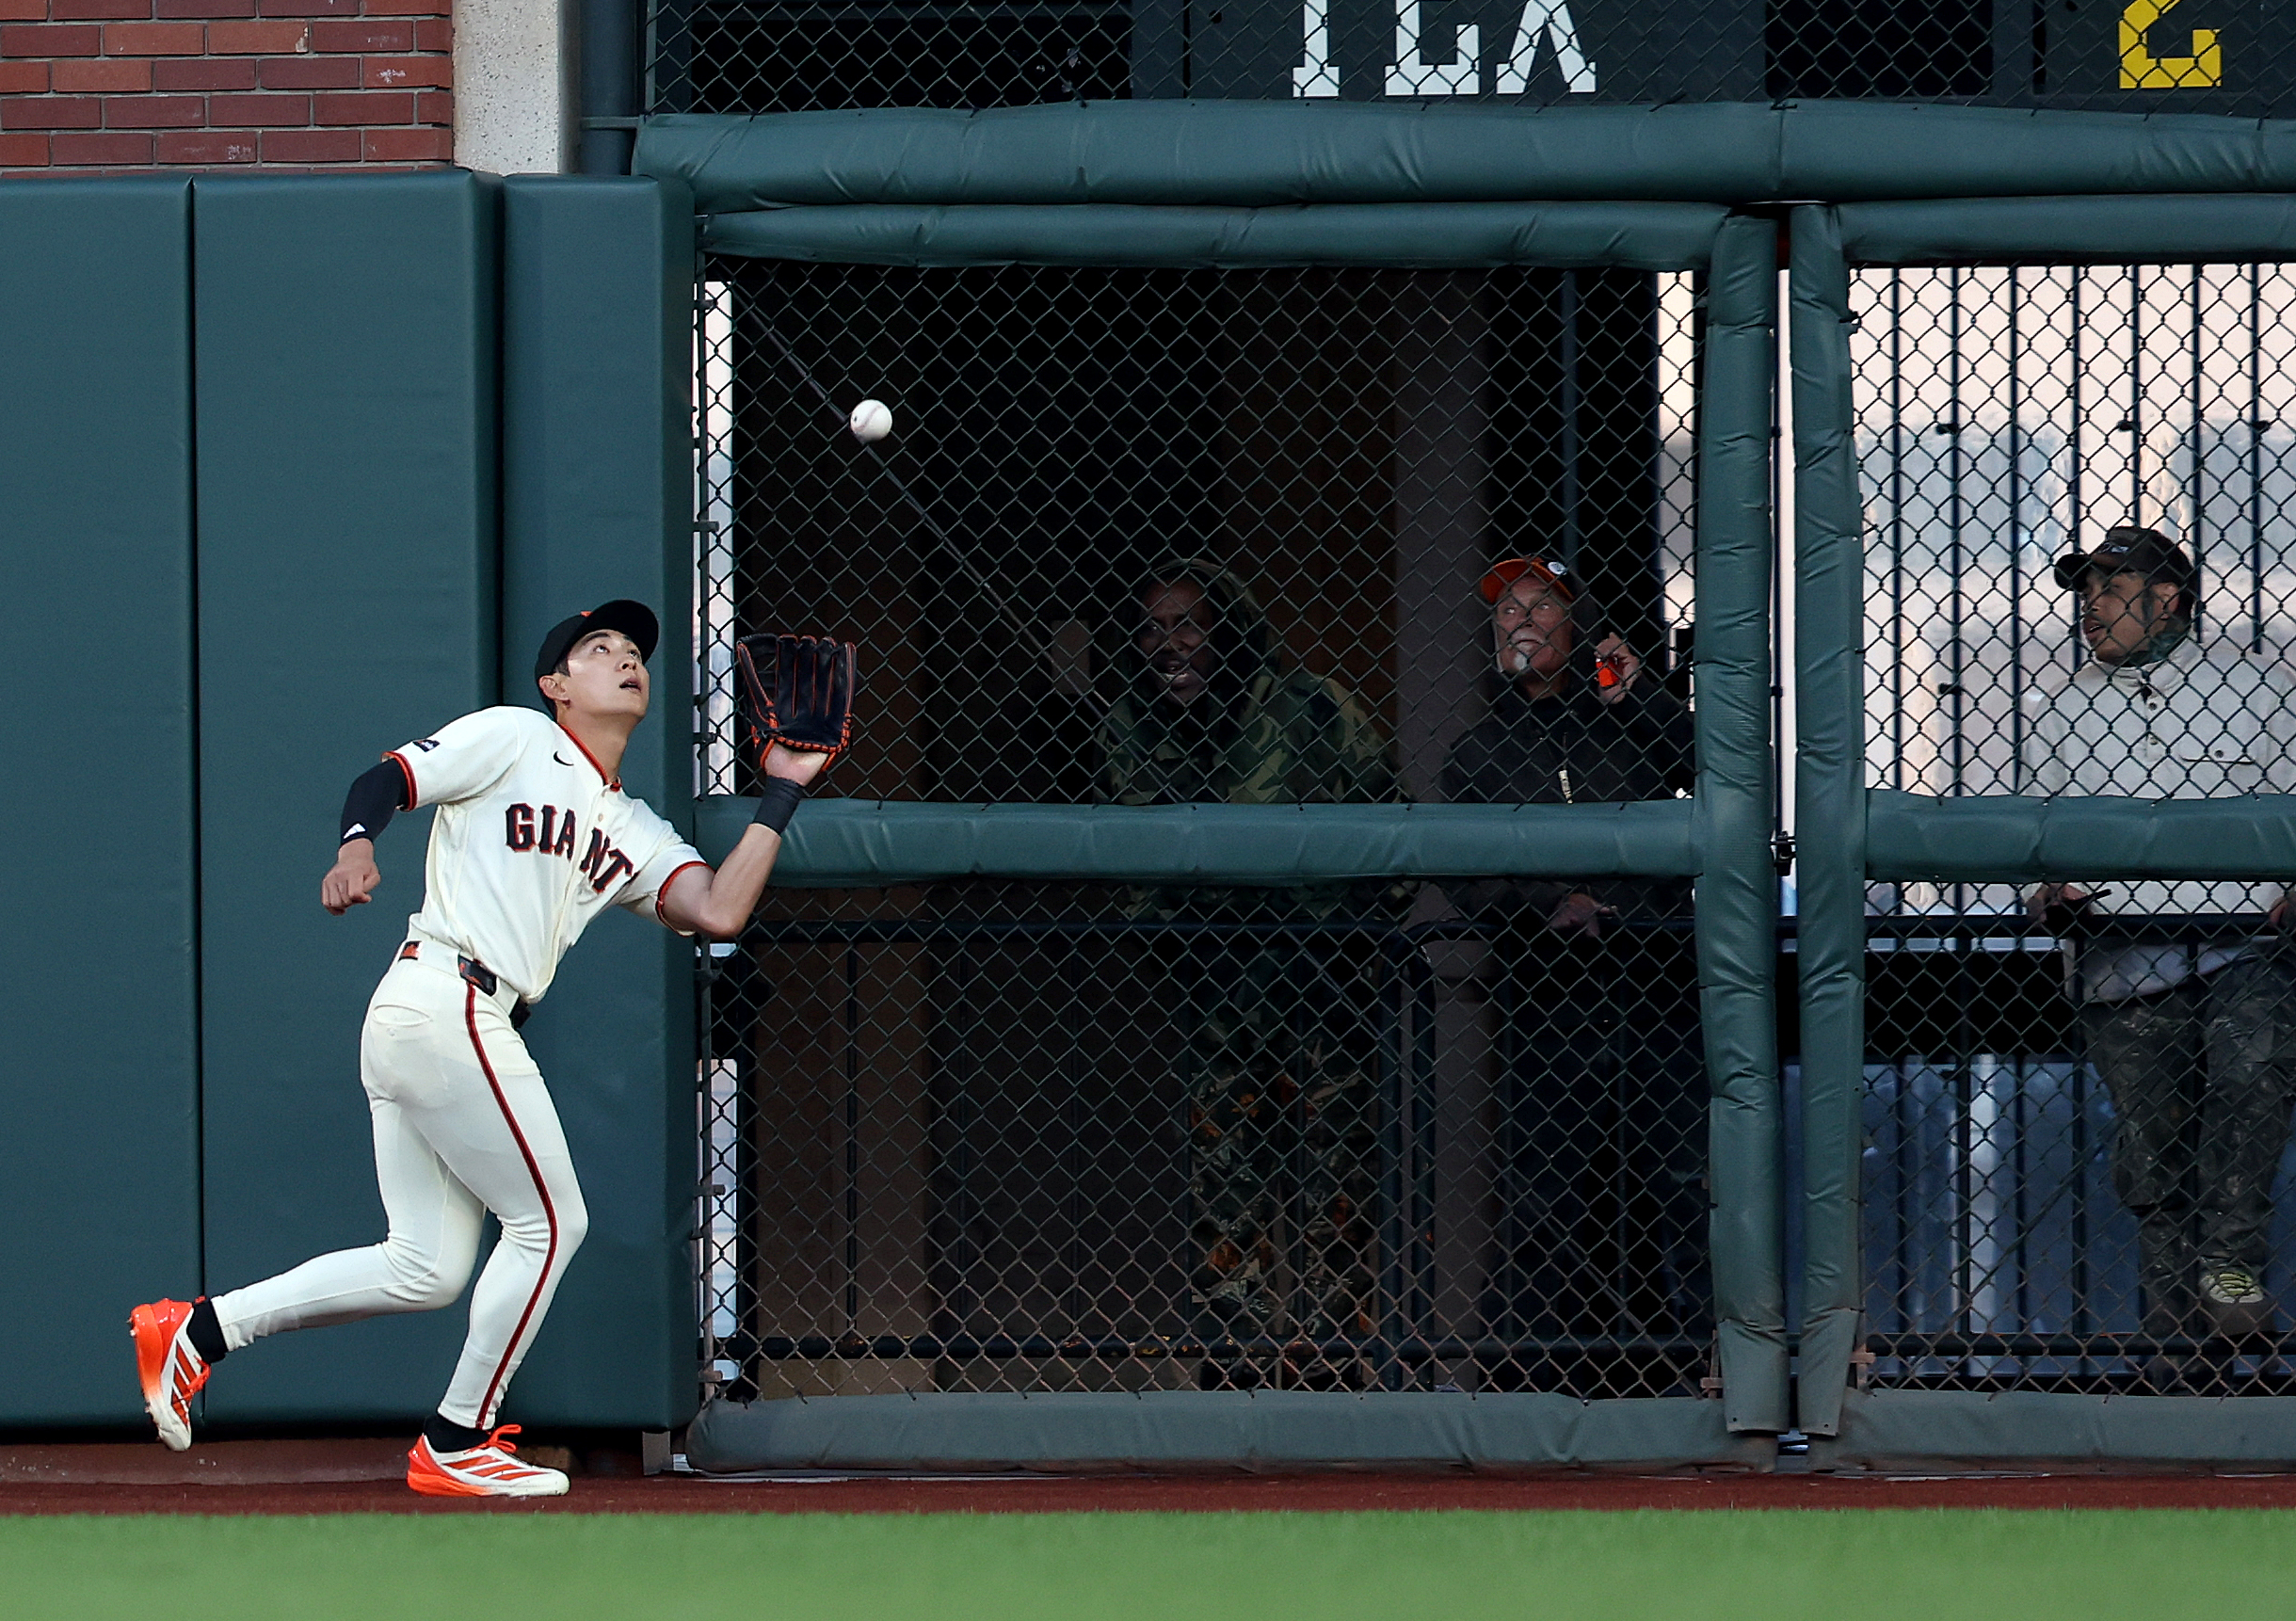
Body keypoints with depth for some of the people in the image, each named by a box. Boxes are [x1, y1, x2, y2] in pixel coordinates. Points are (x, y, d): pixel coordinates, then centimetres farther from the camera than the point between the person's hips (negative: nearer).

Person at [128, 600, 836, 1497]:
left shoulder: (635, 834, 22)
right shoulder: (513, 738, 3)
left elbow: (719, 911, 7)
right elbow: (383, 780, -4)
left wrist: (781, 798, 8)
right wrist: (357, 844, -25)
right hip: (445, 1005, -9)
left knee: (425, 1271, 7)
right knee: (549, 1220, -4)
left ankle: (200, 1330, 11)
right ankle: (456, 1444, 5)